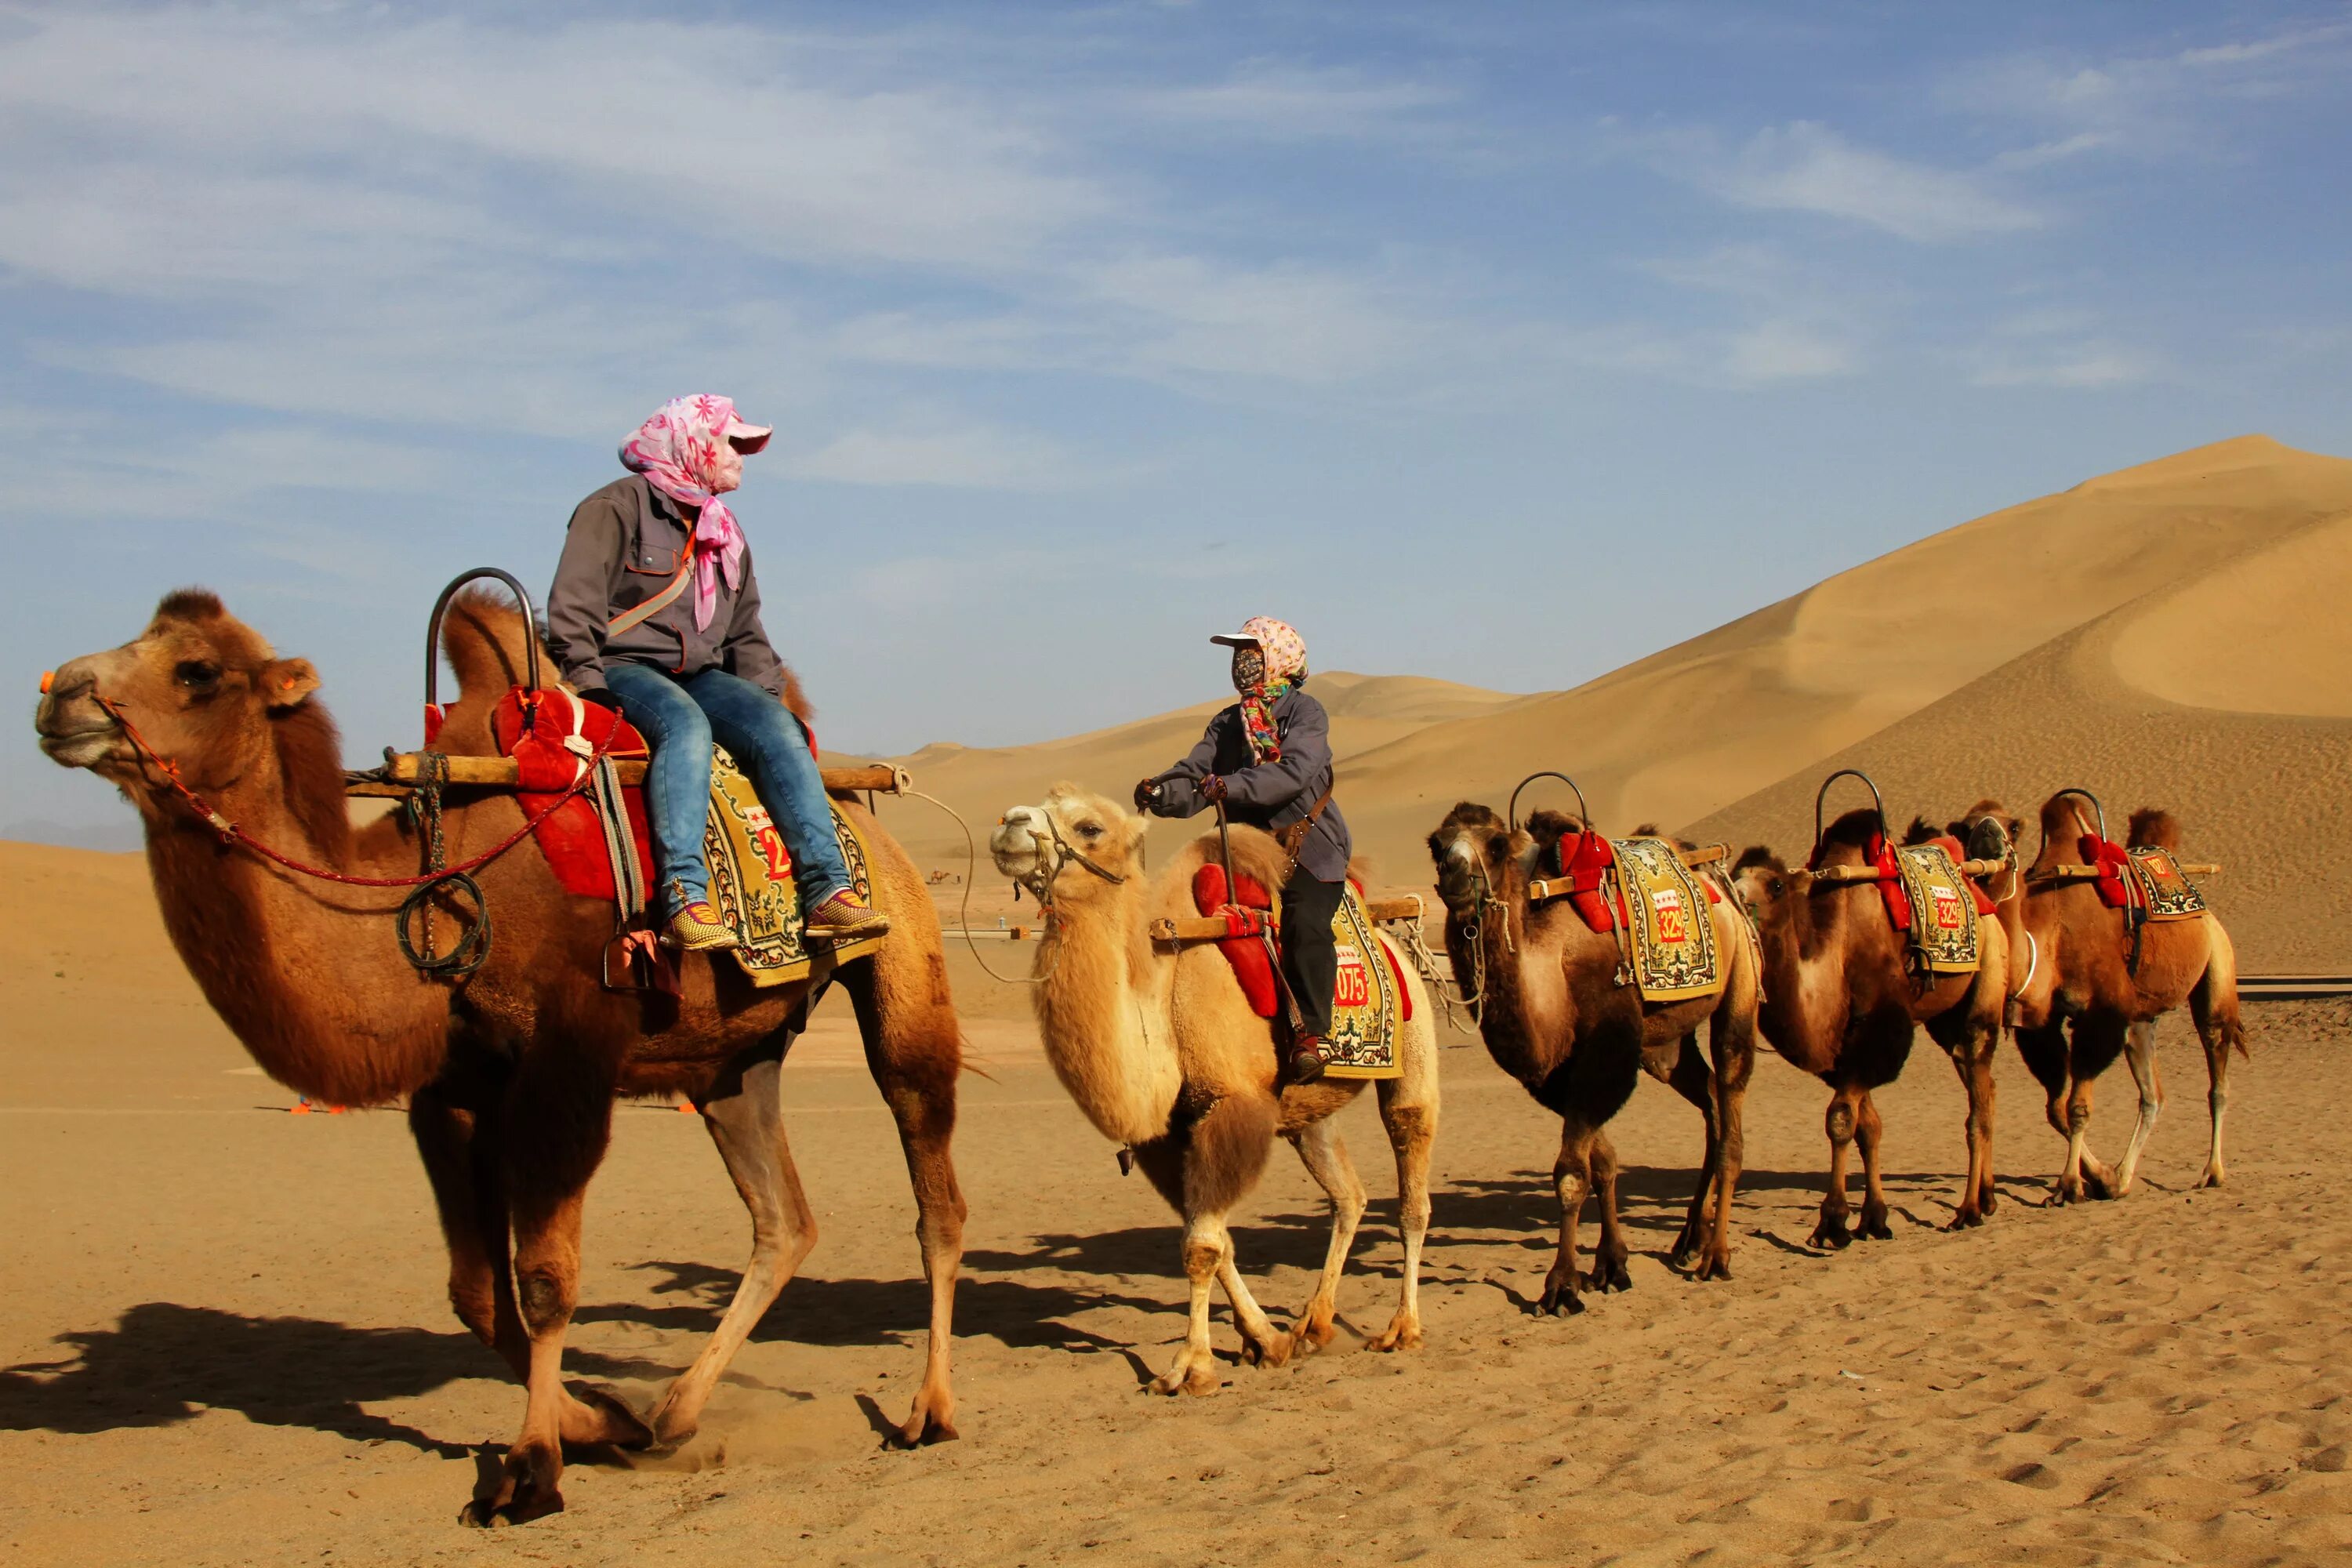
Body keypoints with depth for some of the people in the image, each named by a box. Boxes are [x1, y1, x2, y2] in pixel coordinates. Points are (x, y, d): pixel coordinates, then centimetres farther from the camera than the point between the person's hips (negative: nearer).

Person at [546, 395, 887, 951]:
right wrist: (586, 675, -19)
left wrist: (769, 695, 12)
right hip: (623, 669, -6)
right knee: (685, 723, -38)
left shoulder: (726, 536, 25)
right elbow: (574, 599, -8)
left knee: (778, 728, -22)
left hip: (699, 675, 7)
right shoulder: (617, 507, 1)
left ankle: (826, 890, -31)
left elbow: (747, 635, 28)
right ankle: (684, 897, -49)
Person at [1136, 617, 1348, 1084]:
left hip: (1308, 846, -5)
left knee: (1304, 924, -26)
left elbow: (1293, 772, -20)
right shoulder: (1227, 723, 17)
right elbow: (1195, 774, 4)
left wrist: (1228, 786, -31)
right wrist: (1160, 792, -19)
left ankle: (1310, 1033, -23)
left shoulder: (1306, 713, -2)